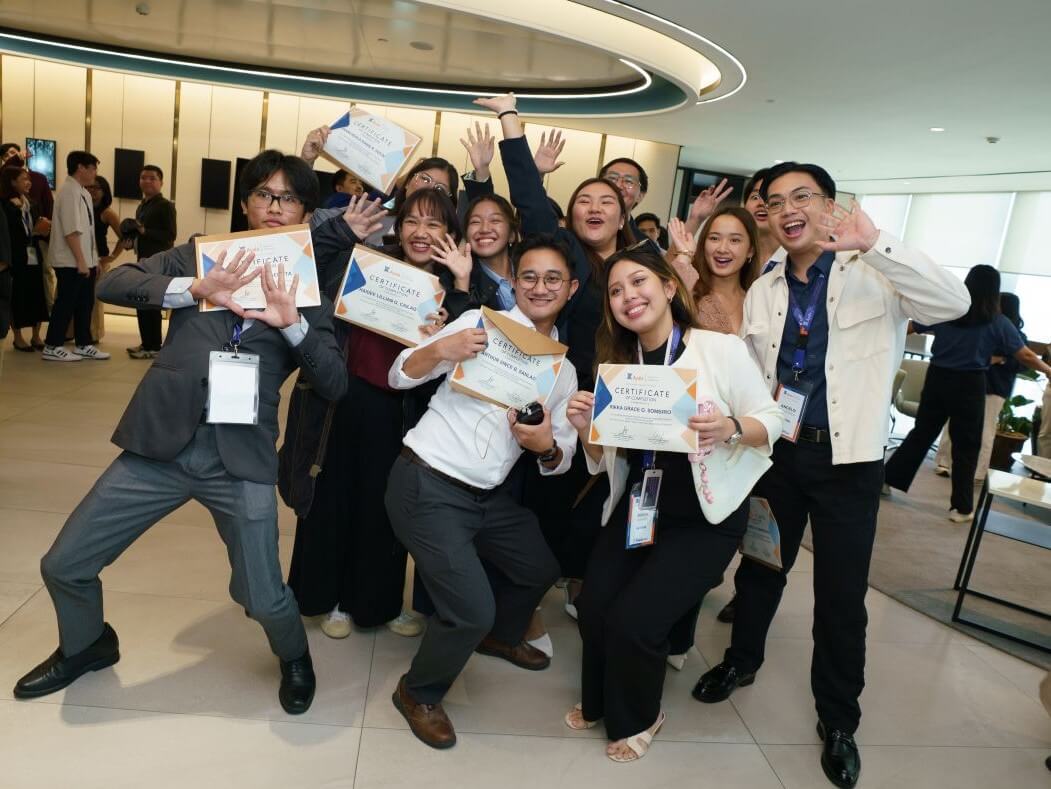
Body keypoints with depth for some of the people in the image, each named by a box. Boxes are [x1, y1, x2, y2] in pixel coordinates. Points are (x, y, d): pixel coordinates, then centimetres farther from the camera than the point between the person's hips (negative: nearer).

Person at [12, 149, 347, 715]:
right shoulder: (198, 254, 10)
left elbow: (334, 385, -4)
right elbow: (112, 284, -4)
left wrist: (290, 322, -18)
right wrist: (196, 288, -17)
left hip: (241, 458, -2)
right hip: (160, 444, 2)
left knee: (263, 598, -2)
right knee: (64, 565, 8)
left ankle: (294, 657, 34)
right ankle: (86, 646, 42)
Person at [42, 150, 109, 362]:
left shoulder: (84, 193, 13)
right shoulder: (69, 191, -15)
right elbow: (71, 231, -20)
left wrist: (94, 258, 14)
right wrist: (80, 260, -20)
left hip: (86, 261, 9)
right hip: (71, 262, -9)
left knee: (85, 303, 13)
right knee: (66, 303, -2)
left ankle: (83, 345, 22)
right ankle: (52, 347, 8)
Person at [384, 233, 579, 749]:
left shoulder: (564, 371, 9)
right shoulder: (481, 323, -7)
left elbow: (560, 460, 7)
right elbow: (400, 377, -8)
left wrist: (547, 446, -17)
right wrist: (440, 348, -29)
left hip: (488, 496, 7)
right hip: (427, 487, -7)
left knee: (541, 570, 22)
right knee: (472, 608, -13)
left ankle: (498, 636, 53)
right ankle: (418, 693, 17)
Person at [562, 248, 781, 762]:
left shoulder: (722, 348, -15)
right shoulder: (616, 365, 1)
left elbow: (771, 421, -9)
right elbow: (605, 461, 5)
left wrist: (730, 427, -30)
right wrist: (586, 430, -16)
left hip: (706, 518, -4)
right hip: (637, 508, 5)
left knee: (633, 620, -11)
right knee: (593, 606, -7)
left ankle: (636, 720, 22)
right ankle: (599, 702, 26)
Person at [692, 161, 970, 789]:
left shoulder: (873, 276, -7)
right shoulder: (763, 291, 5)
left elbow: (954, 303, -24)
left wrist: (876, 242, -33)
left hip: (850, 457, -3)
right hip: (777, 449, 3)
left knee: (843, 591, 7)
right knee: (760, 565, 17)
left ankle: (839, 719, 27)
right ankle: (742, 661, 42)